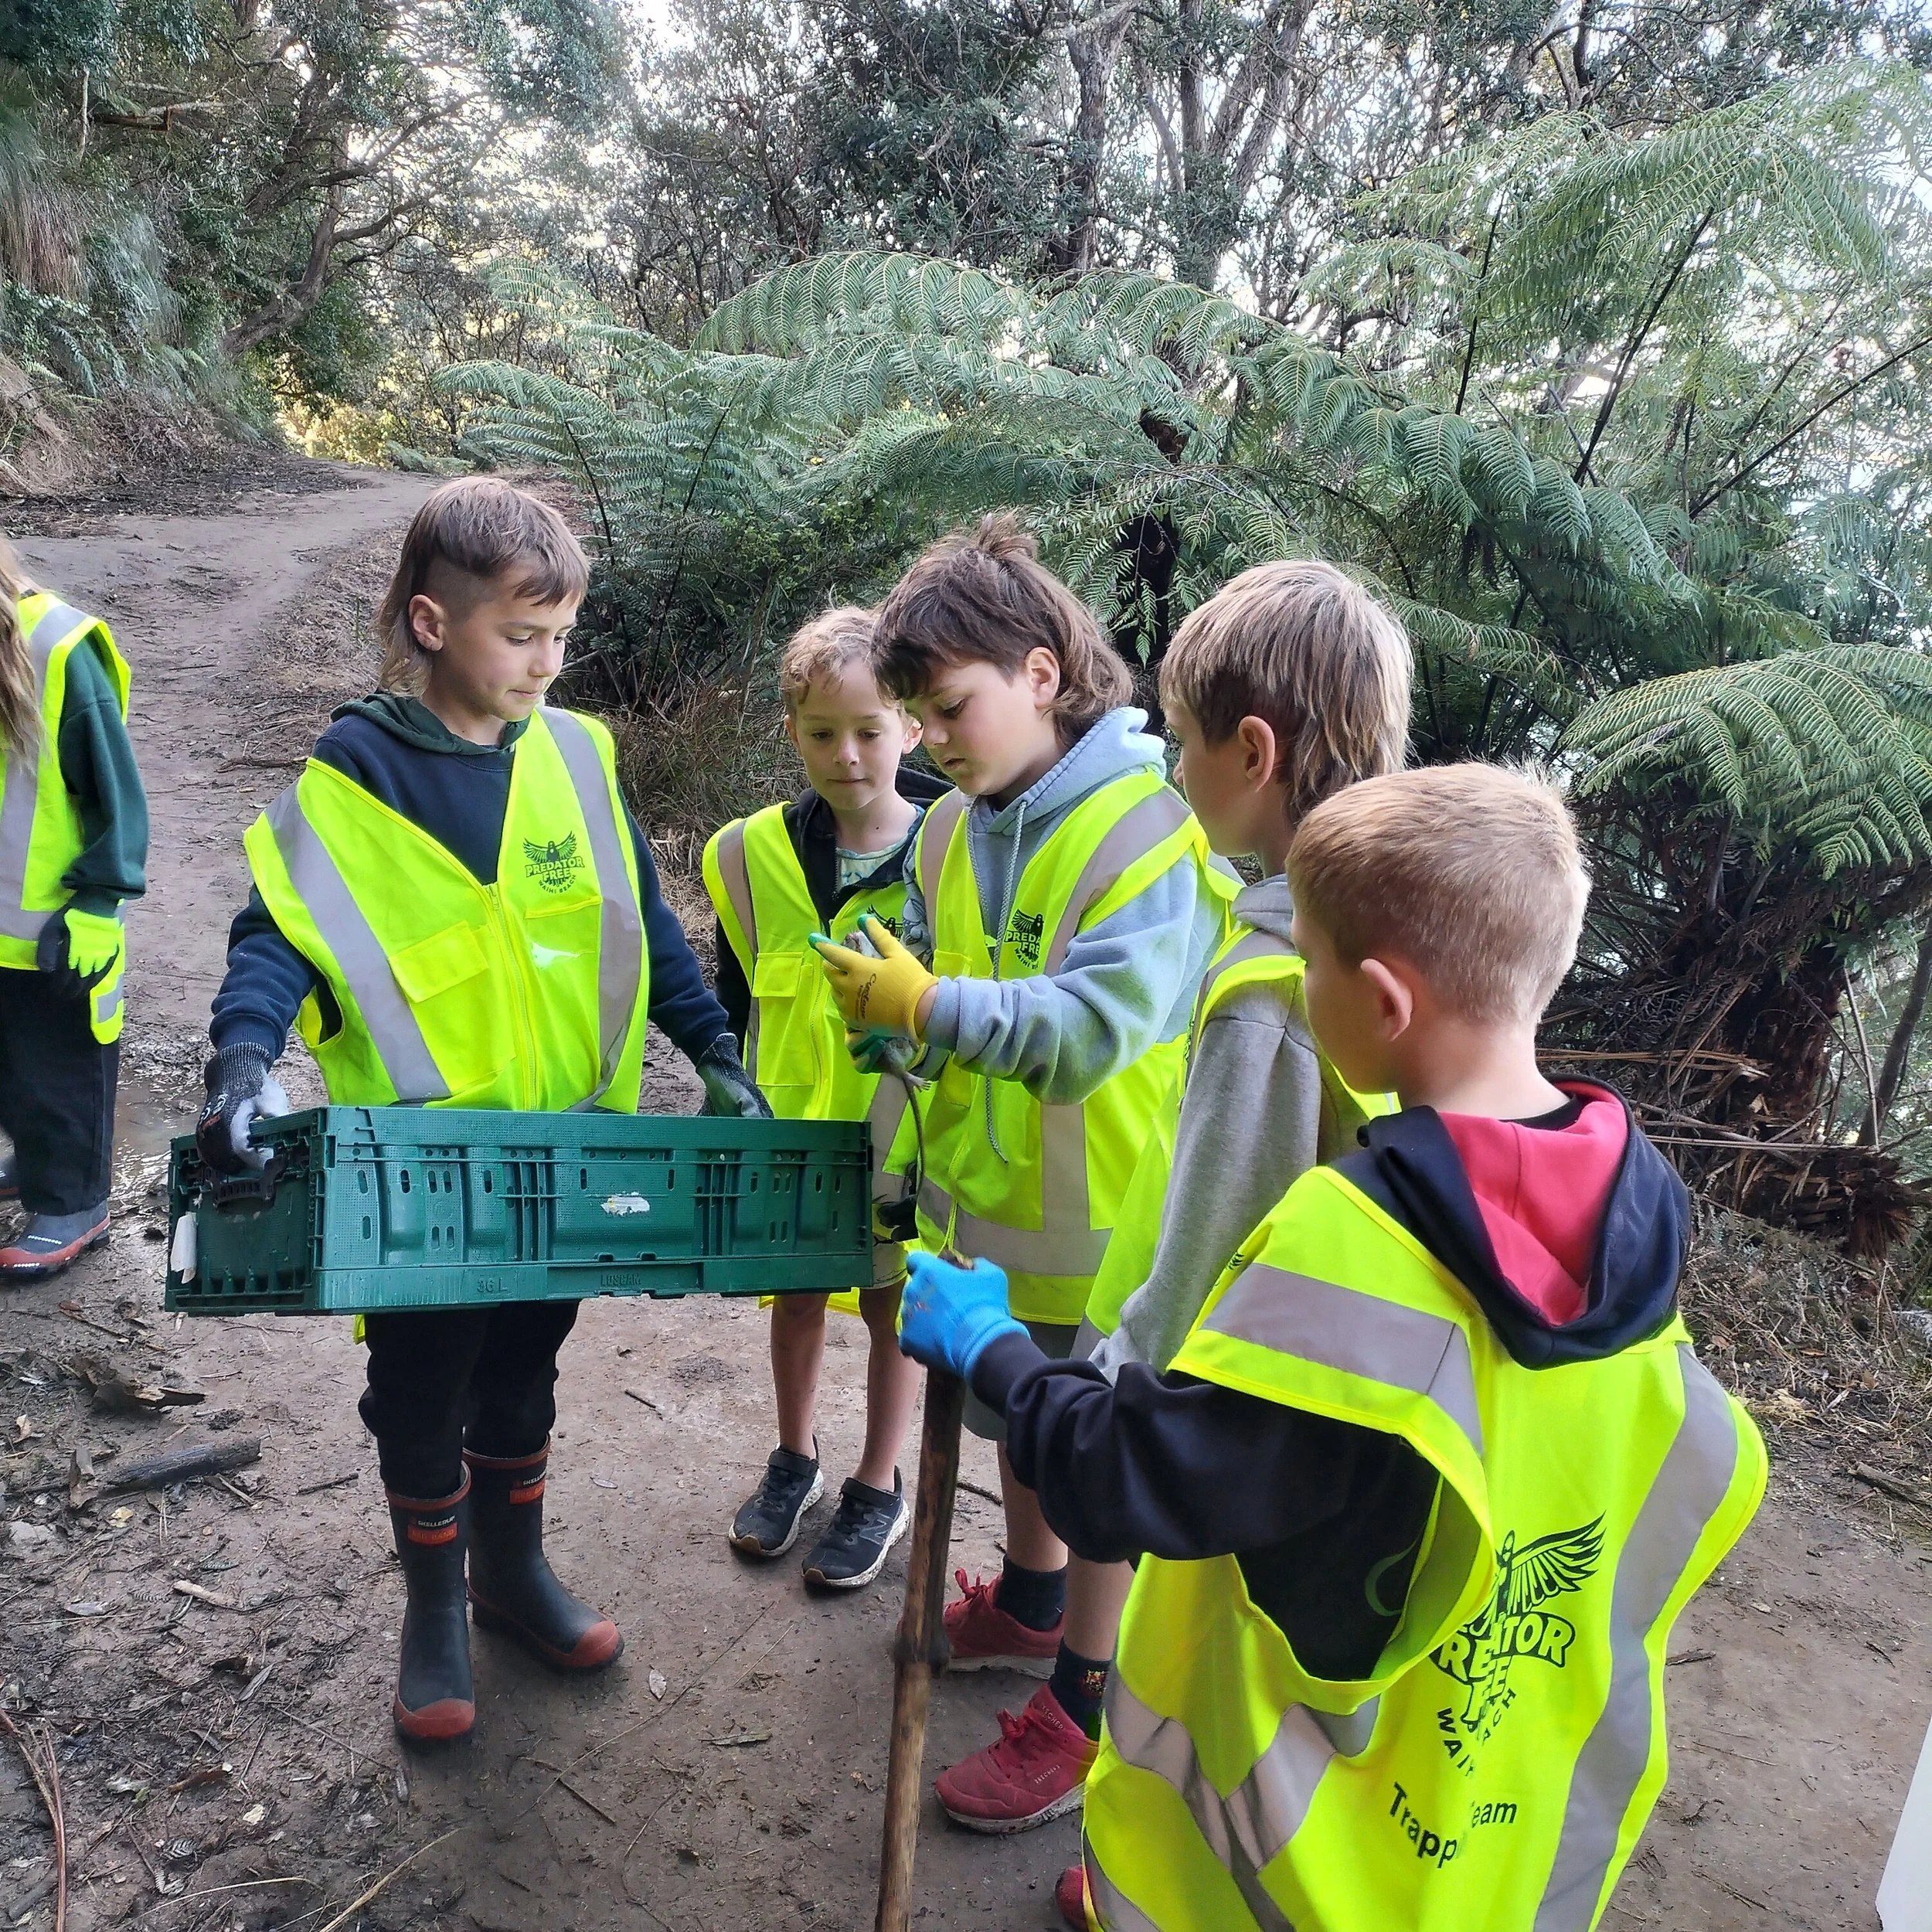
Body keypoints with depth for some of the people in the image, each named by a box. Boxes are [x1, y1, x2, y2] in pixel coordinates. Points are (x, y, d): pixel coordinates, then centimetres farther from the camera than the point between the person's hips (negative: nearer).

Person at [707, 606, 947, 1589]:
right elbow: (734, 1002, 5)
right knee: (797, 1295, 19)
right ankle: (794, 1460, 43)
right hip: (788, 1130, 3)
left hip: (902, 1133, -2)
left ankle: (879, 1487, 35)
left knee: (893, 1307, 14)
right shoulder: (753, 854, -6)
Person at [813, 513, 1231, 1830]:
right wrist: (883, 1010, -9)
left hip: (1101, 1228, -7)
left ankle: (1083, 1710, 31)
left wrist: (931, 1005, -31)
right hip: (984, 1209, 8)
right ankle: (1030, 1606, 52)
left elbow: (1092, 1027, -30)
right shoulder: (955, 828, 1)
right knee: (1018, 1426, 27)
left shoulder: (1150, 831, -23)